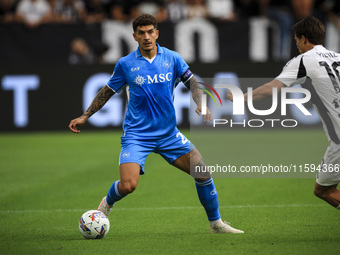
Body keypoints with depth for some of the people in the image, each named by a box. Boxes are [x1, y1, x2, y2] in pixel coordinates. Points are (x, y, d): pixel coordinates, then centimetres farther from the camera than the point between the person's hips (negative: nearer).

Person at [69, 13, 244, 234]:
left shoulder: (172, 58, 0)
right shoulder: (125, 64, -3)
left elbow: (193, 83, 7)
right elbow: (108, 91, 10)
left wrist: (201, 105, -12)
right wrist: (84, 117, 10)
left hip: (169, 134, 3)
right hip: (136, 135, -3)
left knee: (203, 173, -4)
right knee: (128, 185, -21)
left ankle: (216, 224, 16)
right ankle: (107, 204, 14)